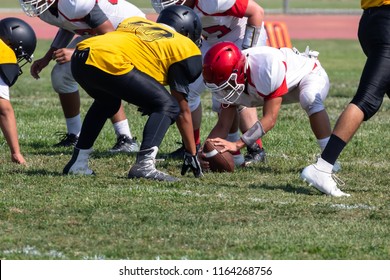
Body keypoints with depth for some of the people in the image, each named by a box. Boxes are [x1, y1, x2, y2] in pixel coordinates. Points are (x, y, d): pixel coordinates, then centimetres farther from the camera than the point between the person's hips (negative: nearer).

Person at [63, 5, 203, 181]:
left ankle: (77, 163, 34)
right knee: (168, 107, 6)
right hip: (109, 62, -7)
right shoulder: (182, 46, 16)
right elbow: (183, 110, 17)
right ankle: (144, 165, -13)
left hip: (79, 59, 7)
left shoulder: (136, 22, 34)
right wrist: (192, 154, 24)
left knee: (107, 102, 37)